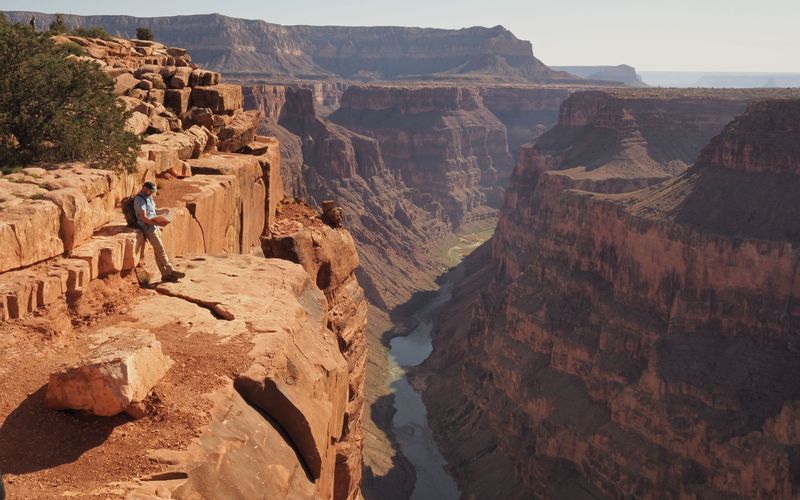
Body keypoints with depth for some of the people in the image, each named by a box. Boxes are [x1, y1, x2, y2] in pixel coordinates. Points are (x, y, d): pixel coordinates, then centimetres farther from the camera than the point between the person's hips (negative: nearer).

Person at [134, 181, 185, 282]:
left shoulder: (149, 198, 14)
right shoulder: (139, 200, -13)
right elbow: (144, 218, -21)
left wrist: (160, 220, 9)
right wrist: (157, 223, -27)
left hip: (154, 226, 9)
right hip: (147, 227, -9)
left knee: (158, 251, 6)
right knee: (161, 250, -10)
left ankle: (165, 275, 5)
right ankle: (171, 271, -7)